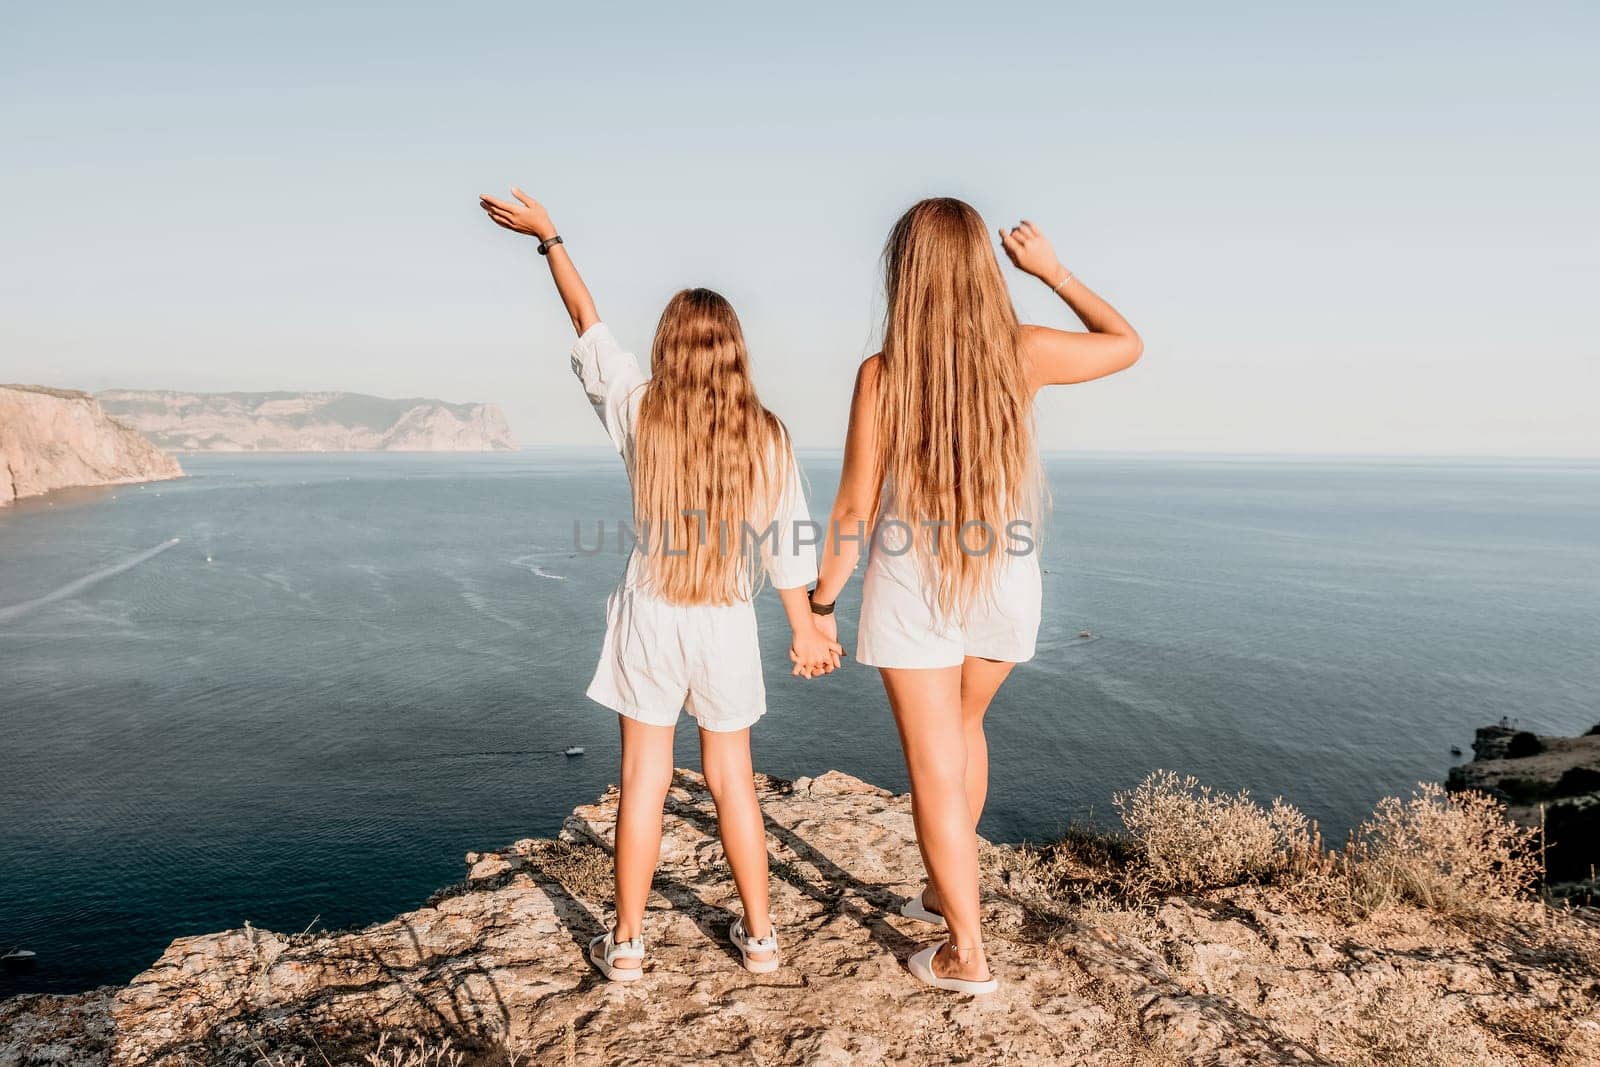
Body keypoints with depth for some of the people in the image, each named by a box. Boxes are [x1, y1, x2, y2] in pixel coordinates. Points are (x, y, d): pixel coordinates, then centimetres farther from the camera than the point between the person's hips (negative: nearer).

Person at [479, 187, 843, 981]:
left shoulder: (640, 413, -7)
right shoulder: (765, 434, -6)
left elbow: (587, 322, 5)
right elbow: (787, 543, -4)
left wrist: (548, 236, 17)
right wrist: (805, 630, 7)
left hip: (651, 618, -1)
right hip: (728, 624, 1)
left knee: (644, 779, 7)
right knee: (732, 779, 13)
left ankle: (626, 942, 17)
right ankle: (759, 935, 22)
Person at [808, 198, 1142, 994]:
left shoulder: (882, 374, -15)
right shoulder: (1025, 354, -9)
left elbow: (855, 510, -12)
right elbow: (1127, 345, 11)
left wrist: (821, 605, 0)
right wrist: (1052, 270, 16)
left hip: (912, 590, -3)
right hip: (1004, 587, 4)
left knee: (935, 770, 7)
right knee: (962, 728, 28)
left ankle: (966, 954, 15)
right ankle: (945, 890, 41)